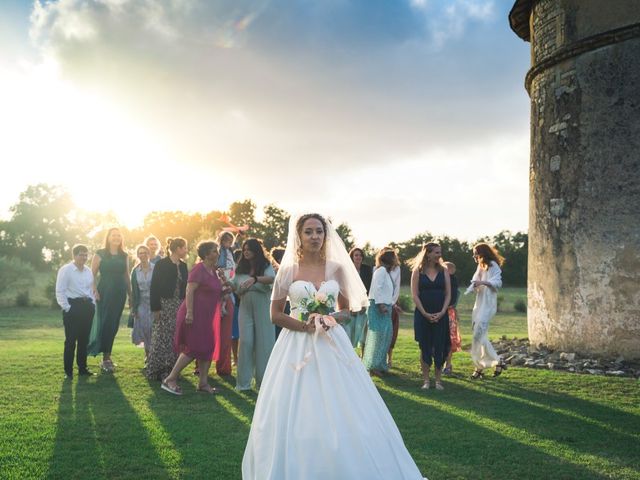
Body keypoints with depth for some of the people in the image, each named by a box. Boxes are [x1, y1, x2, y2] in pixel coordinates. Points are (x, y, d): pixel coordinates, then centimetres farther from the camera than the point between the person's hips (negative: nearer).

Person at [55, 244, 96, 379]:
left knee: (84, 339, 11)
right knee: (71, 340, -4)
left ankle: (82, 368, 20)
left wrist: (93, 304, 11)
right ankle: (68, 371, 3)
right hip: (73, 306, -6)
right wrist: (66, 308, -14)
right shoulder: (65, 270, -6)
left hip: (87, 307, 6)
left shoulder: (88, 271, 14)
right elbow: (60, 291, -9)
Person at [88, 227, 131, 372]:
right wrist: (94, 290, -16)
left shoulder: (124, 256, 11)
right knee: (104, 323, -6)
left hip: (119, 294, 4)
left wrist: (130, 295, 12)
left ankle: (107, 356, 15)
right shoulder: (100, 254, 0)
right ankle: (106, 358, -1)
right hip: (104, 293, -4)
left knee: (114, 325, 6)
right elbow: (93, 274, -4)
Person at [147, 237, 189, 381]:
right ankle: (156, 371, 3)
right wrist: (156, 308, -14)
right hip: (165, 306, -6)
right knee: (162, 338, -5)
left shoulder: (183, 266, 13)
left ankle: (171, 370, 10)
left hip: (179, 307, 6)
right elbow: (155, 287, -8)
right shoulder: (161, 264, -5)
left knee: (176, 340, 4)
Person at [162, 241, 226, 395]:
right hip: (194, 315, -9)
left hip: (206, 316, 9)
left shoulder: (214, 271, 12)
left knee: (207, 348, 8)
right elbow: (189, 291, -21)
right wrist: (189, 312, -26)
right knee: (193, 348, -9)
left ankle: (203, 383, 14)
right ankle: (170, 380, -1)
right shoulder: (199, 269, -14)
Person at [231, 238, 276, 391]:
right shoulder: (241, 269, 10)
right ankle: (243, 381, 4)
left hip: (262, 309, -2)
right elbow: (234, 287, 9)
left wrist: (255, 279, -37)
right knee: (246, 342, -3)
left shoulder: (265, 266, -1)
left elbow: (272, 279, -21)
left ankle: (263, 380, 11)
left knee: (263, 343, 0)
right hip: (246, 308, 2)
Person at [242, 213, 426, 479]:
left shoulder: (337, 269, 4)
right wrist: (303, 325, -13)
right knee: (295, 415, 1)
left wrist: (330, 320, -11)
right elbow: (275, 314, 2)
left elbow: (346, 310, 11)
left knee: (340, 412, 1)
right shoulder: (287, 271, 0)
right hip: (297, 346, -1)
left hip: (331, 345, 1)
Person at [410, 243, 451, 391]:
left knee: (439, 347, 1)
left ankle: (438, 380, 10)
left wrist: (442, 313, -7)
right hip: (422, 314, -2)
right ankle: (426, 380, 11)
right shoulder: (418, 271, 1)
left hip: (440, 315, 2)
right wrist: (425, 314, -10)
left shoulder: (443, 271, 7)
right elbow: (415, 295, -3)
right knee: (425, 347, 3)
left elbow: (448, 294, 6)